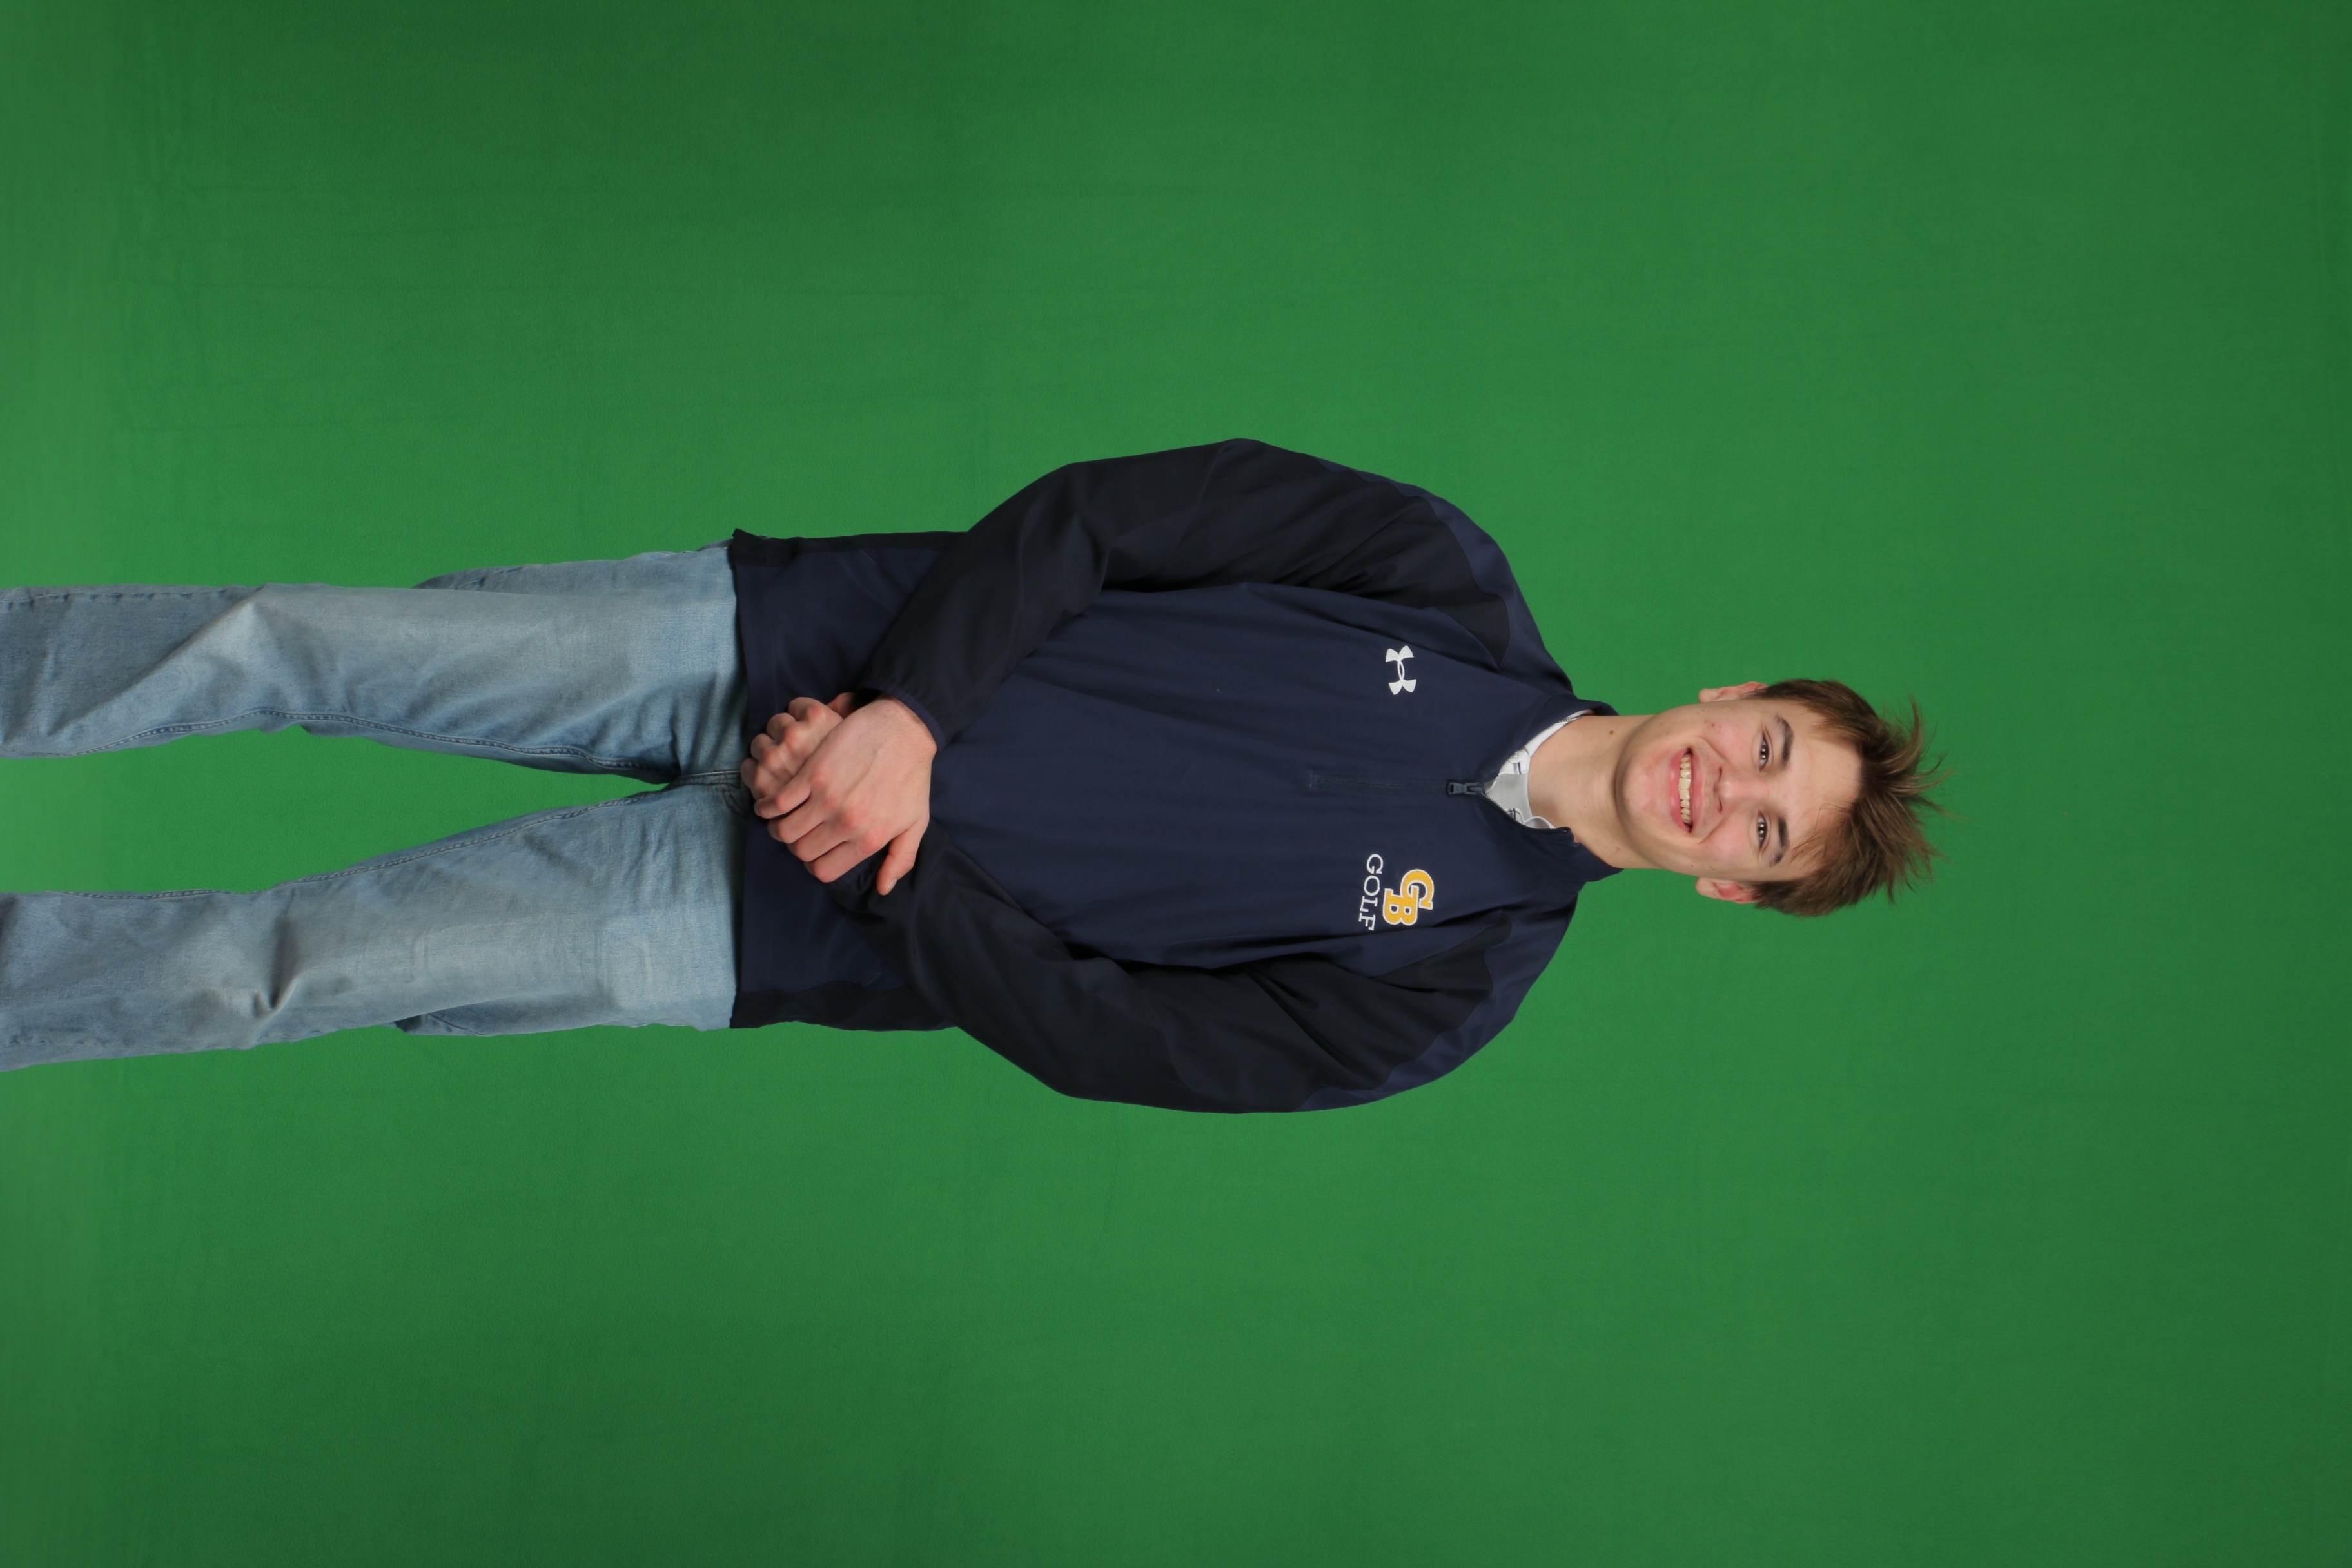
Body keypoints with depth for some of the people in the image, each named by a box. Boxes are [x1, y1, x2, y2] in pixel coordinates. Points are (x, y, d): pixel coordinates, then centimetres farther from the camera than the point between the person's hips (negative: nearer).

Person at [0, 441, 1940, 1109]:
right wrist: (906, 713, -17)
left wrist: (891, 856, -18)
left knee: (288, 966, -10)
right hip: (804, 641, 2)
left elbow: (1109, 1034, -8)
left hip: (793, 913, -2)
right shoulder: (1449, 587, -2)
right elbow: (1097, 511, -5)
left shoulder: (1452, 980, -4)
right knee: (280, 645, -8)